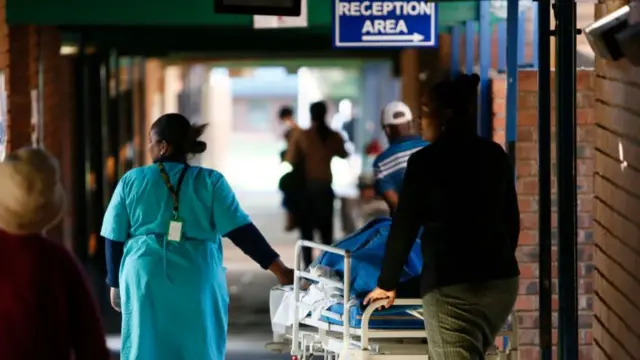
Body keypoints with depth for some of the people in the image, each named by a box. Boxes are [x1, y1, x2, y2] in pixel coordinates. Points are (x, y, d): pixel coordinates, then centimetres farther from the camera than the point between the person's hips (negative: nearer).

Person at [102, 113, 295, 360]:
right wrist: (279, 270, -8)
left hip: (145, 281, 1)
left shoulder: (132, 181, 4)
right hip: (197, 283, -1)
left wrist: (115, 284, 18)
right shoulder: (210, 181, 0)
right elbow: (241, 231, -7)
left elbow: (115, 239, 6)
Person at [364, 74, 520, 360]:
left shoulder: (425, 162, -7)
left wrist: (387, 284, 8)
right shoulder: (495, 156, 9)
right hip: (502, 280, 7)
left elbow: (403, 228, -3)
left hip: (452, 286, -7)